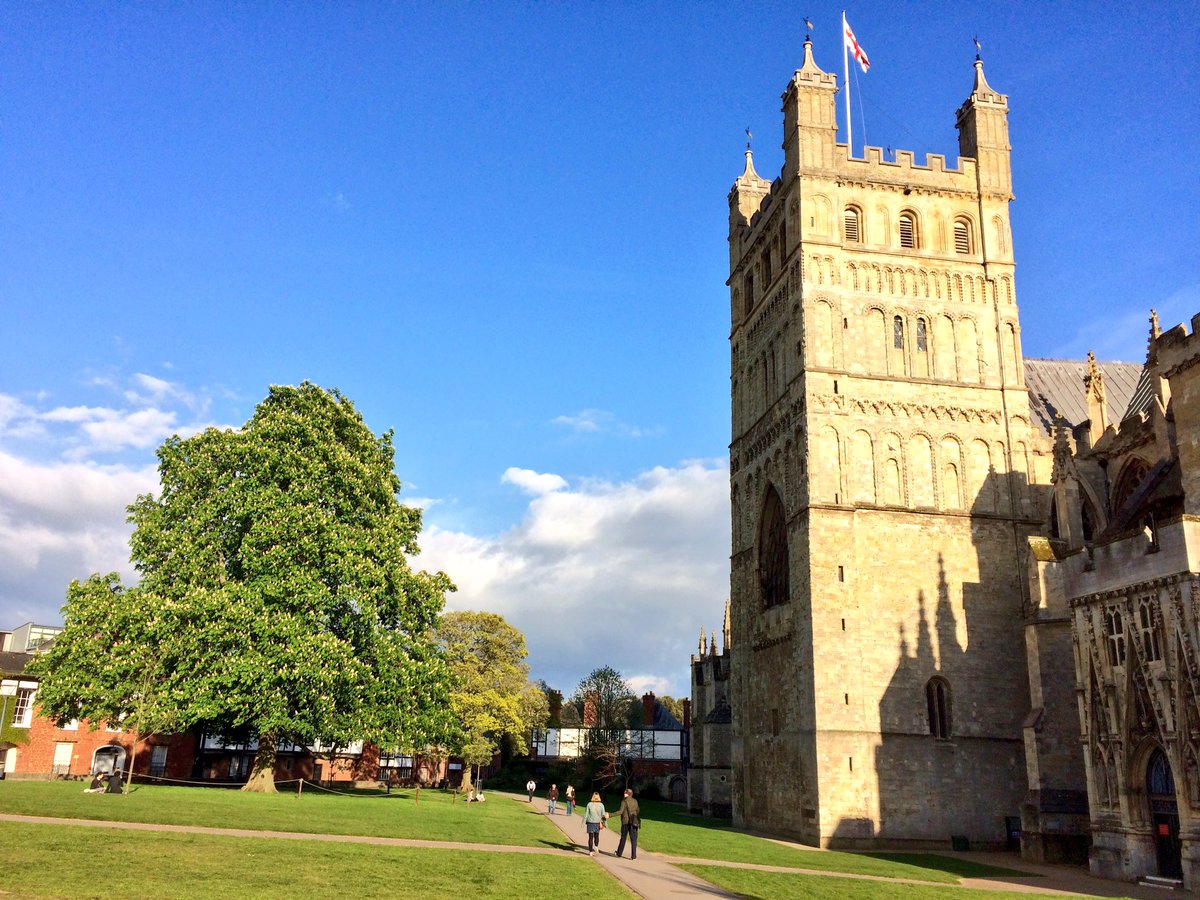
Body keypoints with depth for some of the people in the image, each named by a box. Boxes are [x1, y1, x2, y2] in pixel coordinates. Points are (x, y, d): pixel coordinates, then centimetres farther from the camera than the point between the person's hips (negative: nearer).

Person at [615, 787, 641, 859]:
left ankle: (619, 853, 26)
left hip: (626, 822, -3)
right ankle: (633, 855, -2)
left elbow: (621, 812, -17)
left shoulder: (624, 801, -9)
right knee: (633, 839, 3)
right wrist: (639, 821, 22)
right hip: (634, 822, 3)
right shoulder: (635, 801, 7)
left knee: (623, 838, 12)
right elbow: (638, 812, 12)